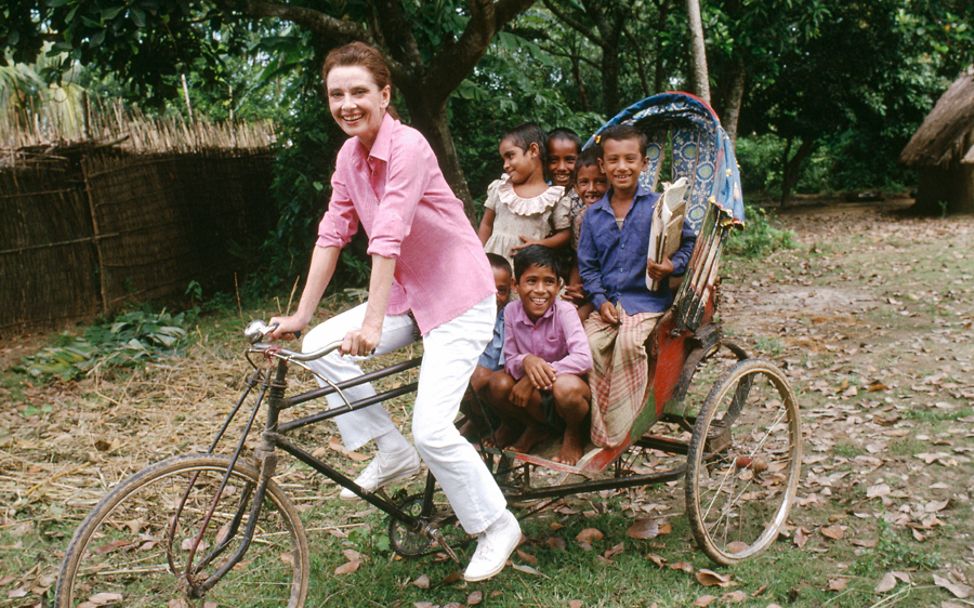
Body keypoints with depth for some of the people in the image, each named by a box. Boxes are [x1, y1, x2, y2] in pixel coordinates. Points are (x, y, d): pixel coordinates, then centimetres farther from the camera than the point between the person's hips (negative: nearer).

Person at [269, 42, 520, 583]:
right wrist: (300, 316, 0)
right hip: (409, 293, 8)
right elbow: (332, 235, 2)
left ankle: (495, 526, 8)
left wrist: (373, 322, -35)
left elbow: (388, 238, -30)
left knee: (431, 428, -16)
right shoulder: (349, 155, 2)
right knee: (319, 346, -4)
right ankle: (392, 453, 11)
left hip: (458, 299, -8)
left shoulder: (408, 147, -22)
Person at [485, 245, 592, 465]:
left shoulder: (564, 311, -19)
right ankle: (536, 427, 6)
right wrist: (525, 362, -31)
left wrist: (533, 379, -31)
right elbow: (509, 360, -5)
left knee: (567, 387, -38)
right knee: (499, 383, -24)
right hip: (535, 391, 4)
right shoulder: (511, 311, -8)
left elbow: (583, 359, -30)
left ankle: (574, 435, -2)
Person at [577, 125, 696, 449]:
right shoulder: (593, 215, 8)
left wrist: (673, 266, -15)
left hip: (647, 300, -3)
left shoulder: (659, 206, 0)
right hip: (607, 302, 4)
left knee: (629, 341, -31)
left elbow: (689, 242, 6)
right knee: (589, 344, -23)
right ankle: (598, 431, -13)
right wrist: (600, 300, -4)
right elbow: (587, 264, 10)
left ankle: (619, 432, -20)